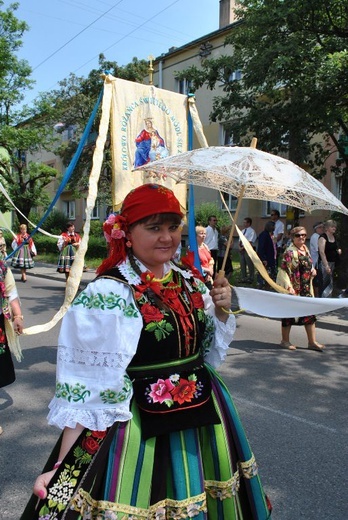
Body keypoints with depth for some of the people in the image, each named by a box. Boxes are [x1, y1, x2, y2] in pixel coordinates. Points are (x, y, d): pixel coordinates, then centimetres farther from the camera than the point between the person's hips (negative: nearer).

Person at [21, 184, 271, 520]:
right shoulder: (107, 294, -19)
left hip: (204, 418, 6)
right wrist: (63, 467, -19)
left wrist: (221, 309, -4)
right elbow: (87, 388, -18)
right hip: (139, 428, -6)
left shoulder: (190, 281, 1)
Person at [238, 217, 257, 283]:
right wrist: (240, 247, -2)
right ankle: (243, 278, 19)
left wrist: (243, 247, -16)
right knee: (242, 264, 10)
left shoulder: (252, 231, -9)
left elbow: (250, 242, -15)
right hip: (241, 249, 8)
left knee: (250, 264, -2)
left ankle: (250, 278, 6)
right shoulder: (243, 231, 16)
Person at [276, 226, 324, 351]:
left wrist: (312, 270, 3)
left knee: (310, 313, 10)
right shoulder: (290, 252, -17)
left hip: (306, 288, 8)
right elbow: (283, 270, -21)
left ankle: (312, 342, 20)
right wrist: (289, 287, -28)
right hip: (293, 289, -8)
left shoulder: (305, 248, 8)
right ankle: (285, 340, 20)